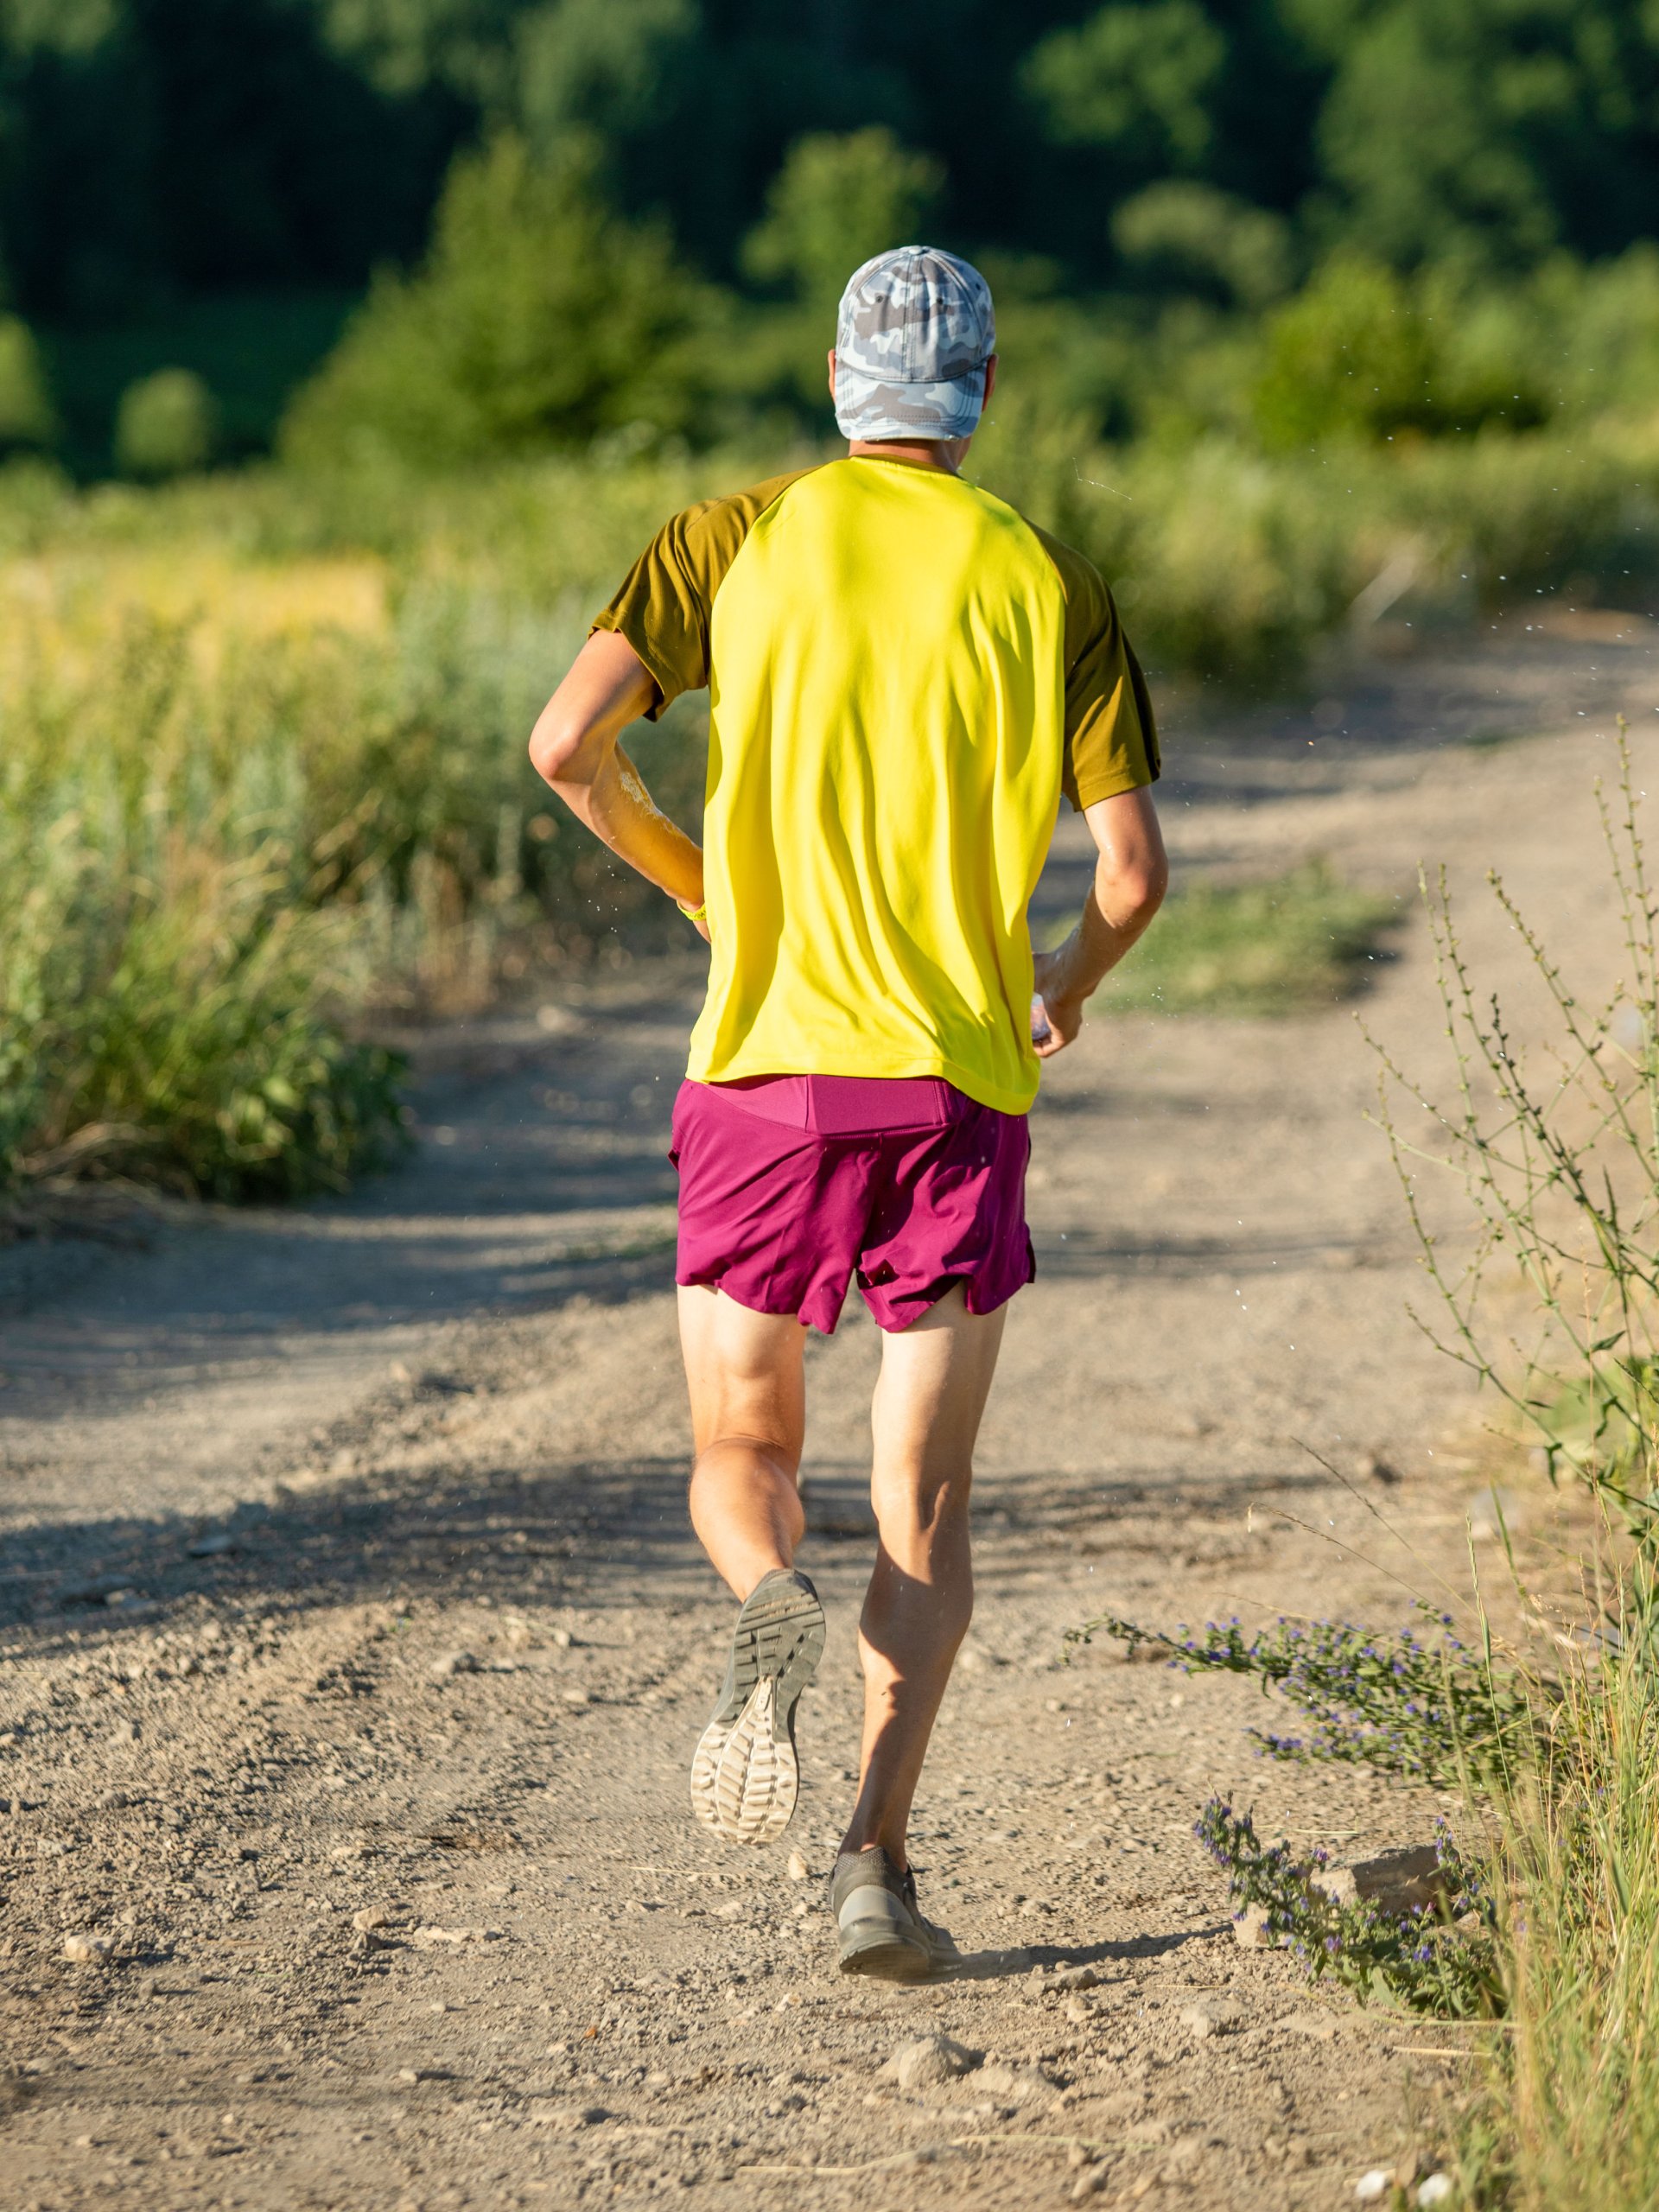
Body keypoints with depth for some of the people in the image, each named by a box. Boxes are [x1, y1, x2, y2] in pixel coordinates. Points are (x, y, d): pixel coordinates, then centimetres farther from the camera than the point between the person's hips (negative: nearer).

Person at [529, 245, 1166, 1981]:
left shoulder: (742, 537, 3)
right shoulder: (1049, 584, 4)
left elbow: (567, 744, -7)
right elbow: (1132, 871, -2)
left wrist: (697, 884, 11)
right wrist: (1072, 979, 20)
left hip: (764, 1065, 0)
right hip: (959, 1075, 0)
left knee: (739, 1460, 14)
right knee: (922, 1510, 6)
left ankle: (768, 1613, -21)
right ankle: (876, 1856, -11)